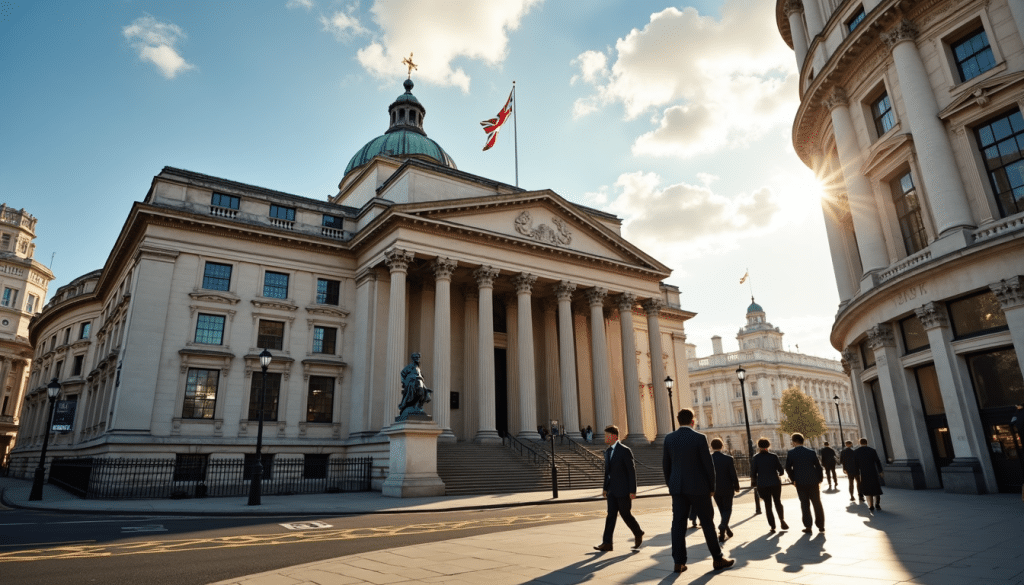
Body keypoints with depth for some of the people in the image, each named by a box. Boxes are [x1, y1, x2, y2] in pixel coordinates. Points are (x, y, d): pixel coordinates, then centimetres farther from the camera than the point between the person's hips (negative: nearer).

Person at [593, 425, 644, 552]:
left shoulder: (625, 451, -12)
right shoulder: (608, 452, 11)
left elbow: (632, 471, -13)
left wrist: (633, 491, -14)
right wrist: (605, 488, 13)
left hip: (623, 490, -7)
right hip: (612, 490, 7)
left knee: (625, 514, 4)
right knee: (611, 515, 3)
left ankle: (638, 534, 28)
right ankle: (607, 543, 2)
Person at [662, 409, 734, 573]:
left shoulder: (669, 439, 0)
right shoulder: (699, 438, -11)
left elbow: (665, 465, 5)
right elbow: (708, 464, -9)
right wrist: (712, 487, 3)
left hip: (678, 487, 3)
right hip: (698, 487, -3)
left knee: (678, 524, 5)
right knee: (707, 522, 10)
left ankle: (679, 562, 5)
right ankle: (718, 559, 20)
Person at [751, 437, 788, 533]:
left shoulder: (755, 458, -6)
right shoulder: (774, 456, -4)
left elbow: (753, 474, -6)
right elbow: (781, 471, -2)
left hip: (763, 485, -1)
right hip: (775, 483, 1)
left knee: (768, 505, 9)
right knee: (778, 502, 20)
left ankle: (772, 526, 8)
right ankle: (781, 519, 3)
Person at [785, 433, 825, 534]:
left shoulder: (790, 453, -5)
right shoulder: (811, 452, 0)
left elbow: (788, 468, -3)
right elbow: (818, 466, 1)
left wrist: (793, 480, 9)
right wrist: (819, 479, 11)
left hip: (800, 483, -1)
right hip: (813, 481, 2)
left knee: (805, 505, 6)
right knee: (817, 504, 11)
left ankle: (808, 526, 7)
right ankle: (821, 526, 14)